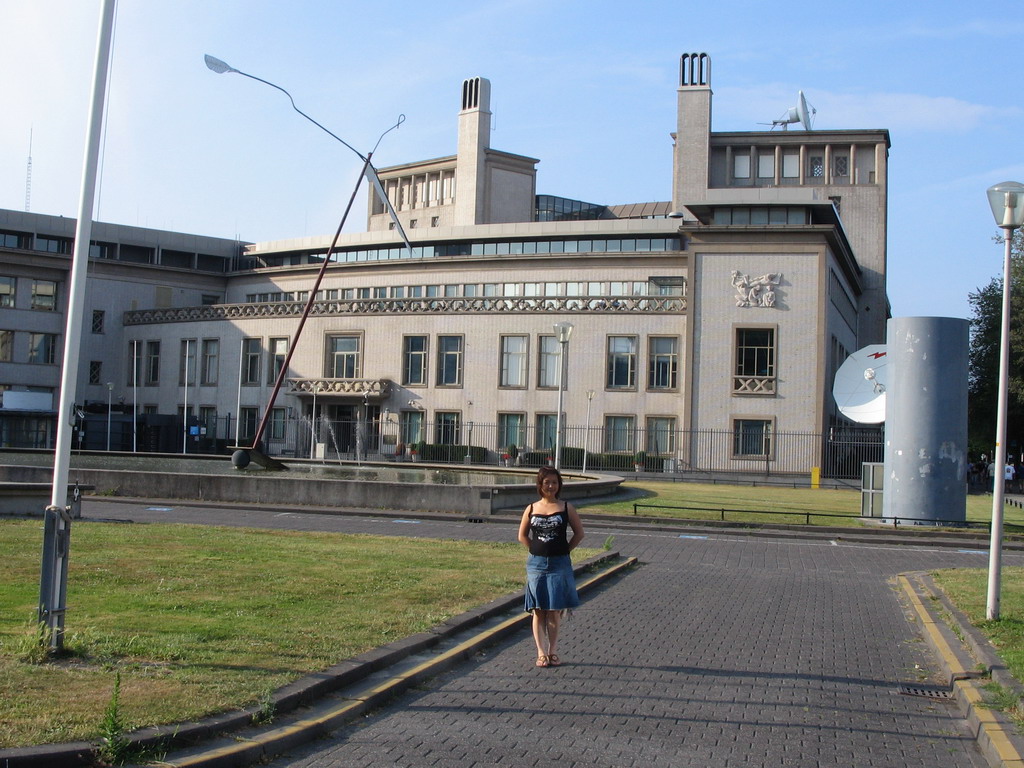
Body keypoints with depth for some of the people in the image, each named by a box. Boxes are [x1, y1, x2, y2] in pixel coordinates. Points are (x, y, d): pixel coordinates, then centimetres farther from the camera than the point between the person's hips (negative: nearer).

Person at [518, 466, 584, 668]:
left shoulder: (566, 508, 1)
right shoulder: (531, 509, 5)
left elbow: (579, 533, 7)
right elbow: (522, 536, 14)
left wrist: (564, 550, 0)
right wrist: (537, 550, 4)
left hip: (559, 564, -1)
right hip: (536, 564, 1)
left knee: (554, 611, 1)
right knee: (538, 611, 3)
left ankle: (553, 651, 12)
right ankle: (541, 652, 8)